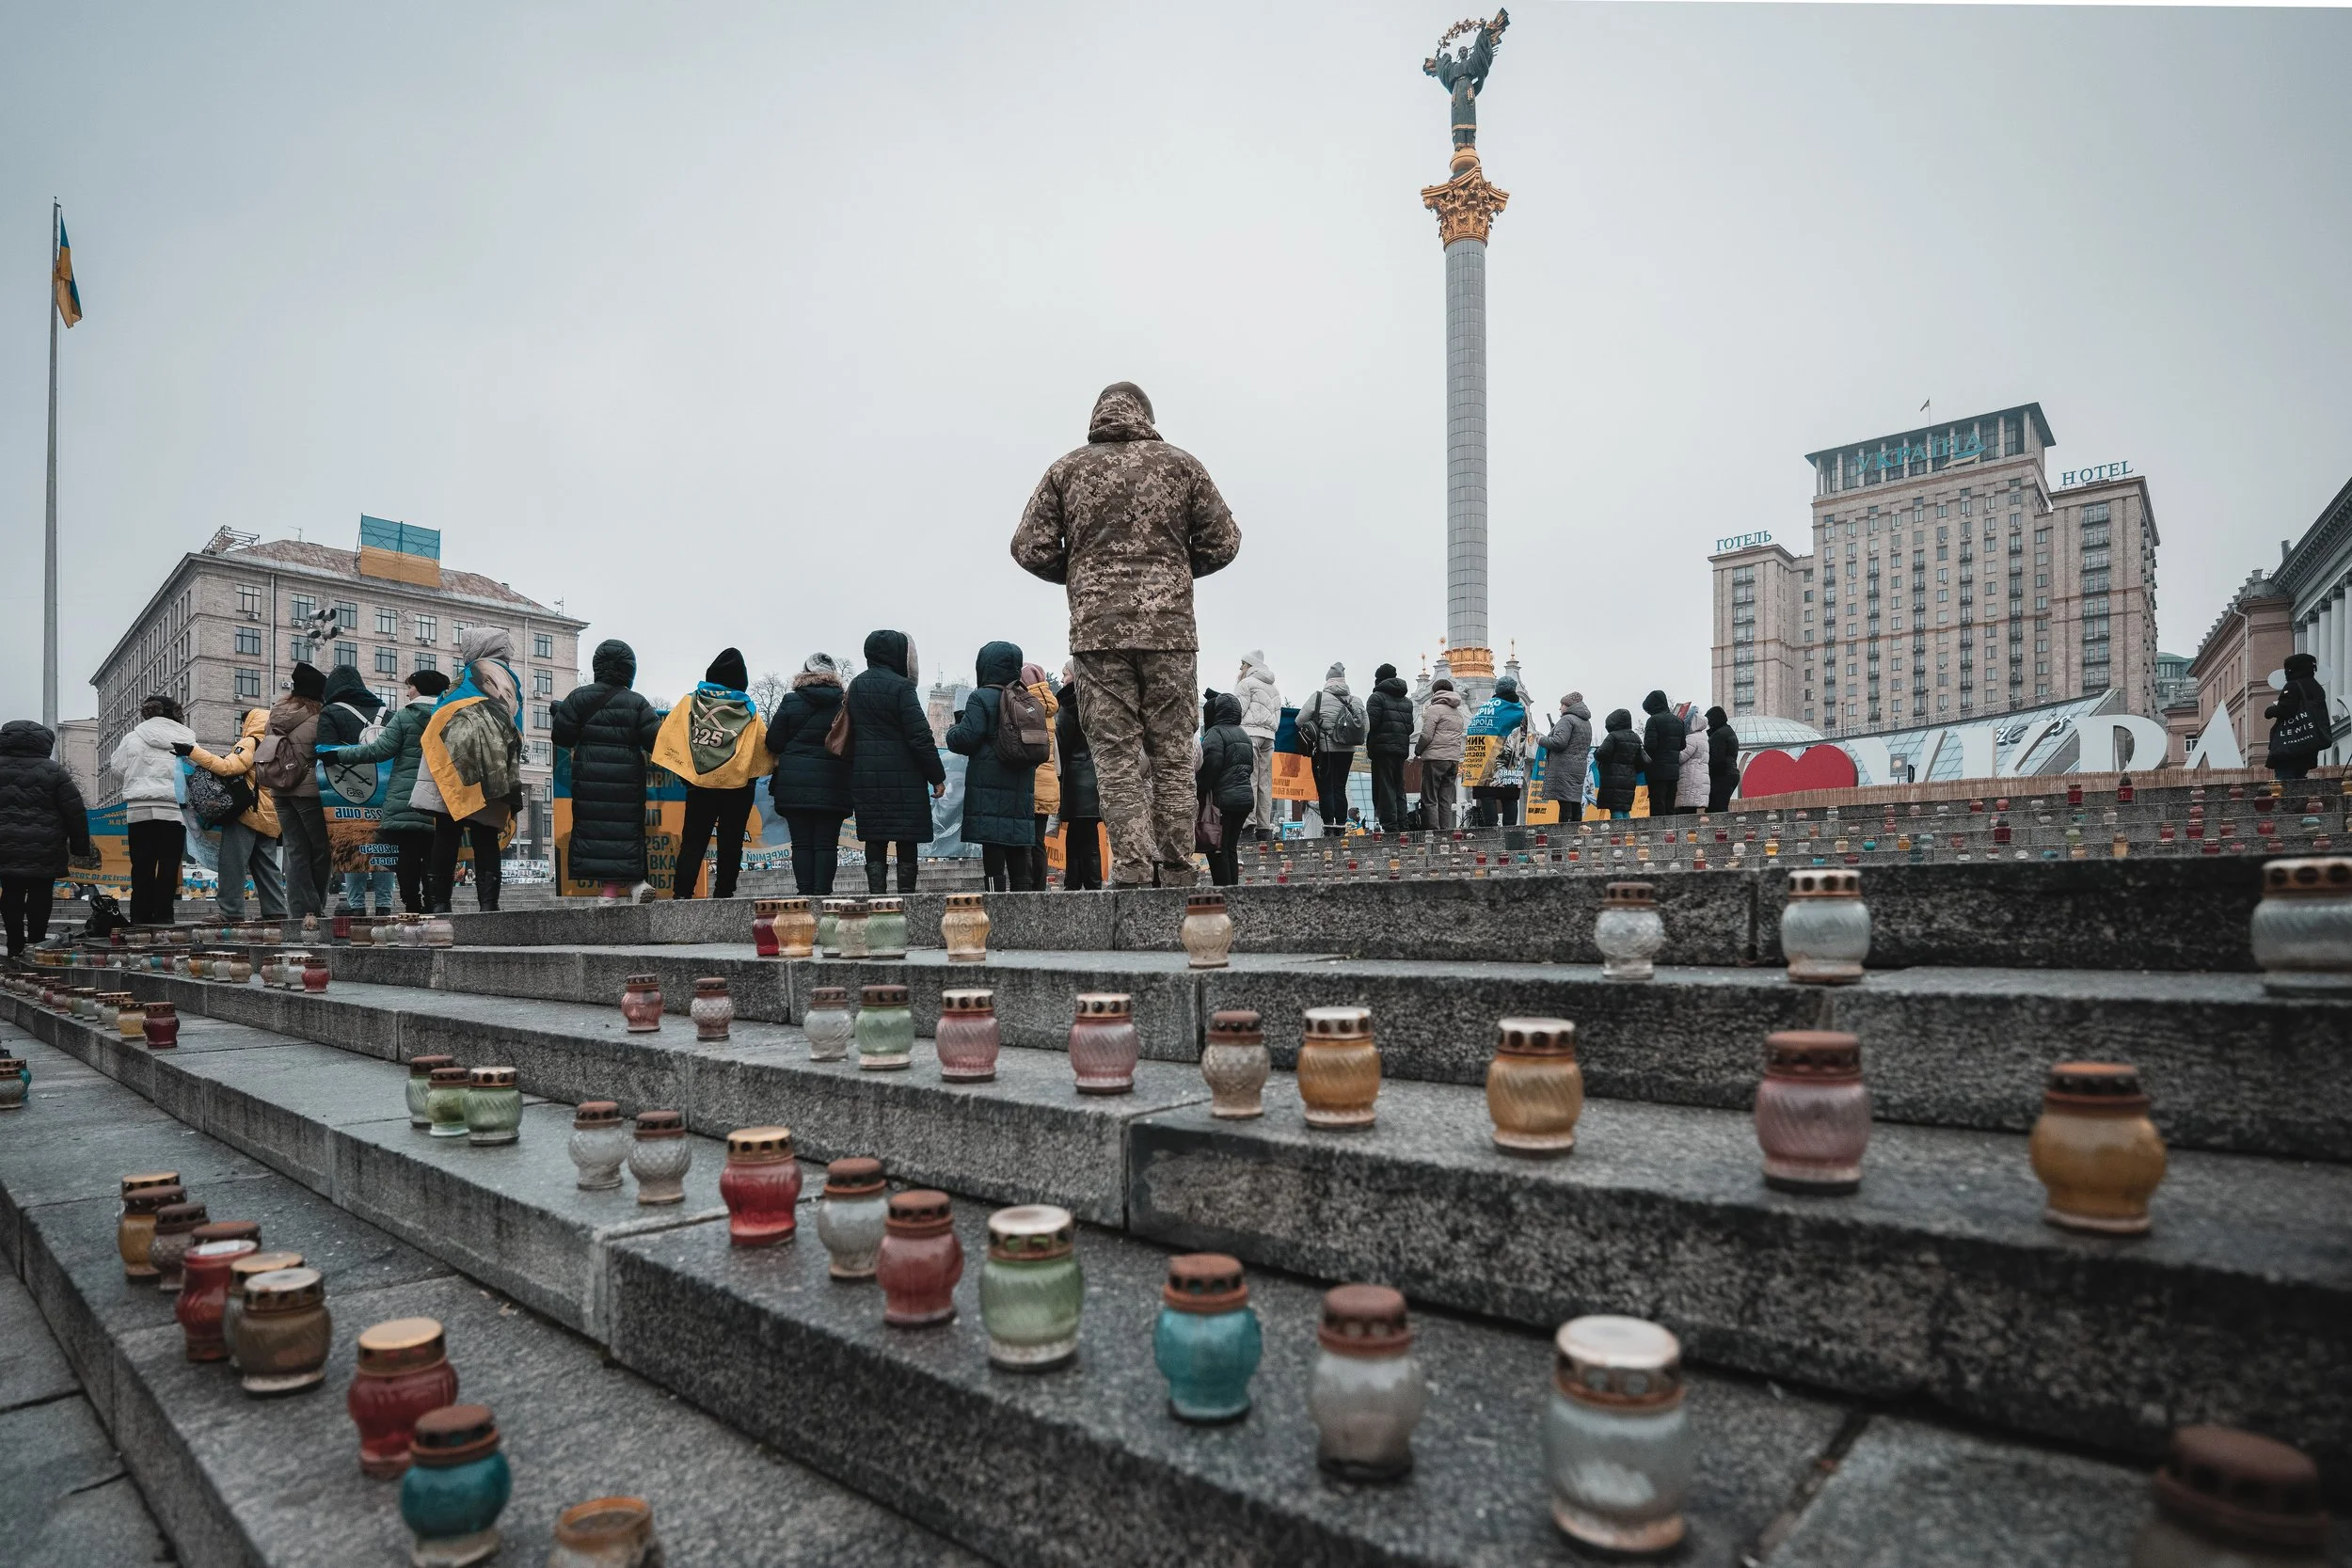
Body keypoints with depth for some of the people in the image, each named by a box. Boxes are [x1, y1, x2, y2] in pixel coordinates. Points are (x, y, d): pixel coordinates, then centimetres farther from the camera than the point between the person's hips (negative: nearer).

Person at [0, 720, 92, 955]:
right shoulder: (53, 771, -4)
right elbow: (76, 813, -5)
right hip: (45, 850, -2)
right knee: (40, 897, 6)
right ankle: (36, 944, 9)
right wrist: (81, 848, 3)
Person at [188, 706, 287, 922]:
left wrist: (193, 752, -19)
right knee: (266, 866, 11)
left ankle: (231, 911, -7)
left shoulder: (250, 743, -7)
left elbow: (227, 767, -21)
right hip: (270, 817, 8)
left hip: (246, 814, -8)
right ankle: (275, 910, 9)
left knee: (233, 864, -5)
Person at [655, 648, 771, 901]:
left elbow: (666, 735, -2)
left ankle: (682, 892, -2)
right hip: (737, 785, -1)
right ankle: (724, 893, 5)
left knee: (692, 841, 6)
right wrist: (774, 766, 14)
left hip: (699, 782, 1)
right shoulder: (748, 709, -3)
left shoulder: (690, 701, 1)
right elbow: (765, 745, -1)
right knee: (730, 842, 7)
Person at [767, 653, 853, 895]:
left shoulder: (790, 701, -1)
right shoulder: (845, 703, -1)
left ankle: (804, 891, 3)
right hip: (833, 785, 0)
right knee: (827, 843, 3)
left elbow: (773, 743, 0)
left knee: (802, 842, 5)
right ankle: (823, 891, -2)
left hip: (795, 784, 0)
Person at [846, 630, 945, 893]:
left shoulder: (855, 686, 10)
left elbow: (851, 733, 13)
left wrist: (857, 770, 18)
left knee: (874, 842, 7)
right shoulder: (901, 686, -10)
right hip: (903, 776, -5)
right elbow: (921, 736, -13)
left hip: (865, 776, 5)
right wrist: (937, 776, -7)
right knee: (907, 842, 1)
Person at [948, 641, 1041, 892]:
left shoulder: (981, 698, -6)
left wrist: (953, 730, 9)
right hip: (1021, 787, 6)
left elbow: (966, 738, -12)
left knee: (992, 848, -7)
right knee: (1018, 852, 10)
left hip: (989, 787, -6)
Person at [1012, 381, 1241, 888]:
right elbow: (1223, 542, 8)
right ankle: (1175, 870, 7)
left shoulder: (1067, 470, 8)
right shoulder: (1180, 464, 9)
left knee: (1117, 755, 2)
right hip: (1170, 630, 1)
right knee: (1172, 754, 7)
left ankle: (1132, 867, -5)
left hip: (1097, 631, 0)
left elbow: (1029, 548, 4)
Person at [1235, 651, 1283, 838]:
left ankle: (1249, 822, -20)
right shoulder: (1274, 688, 25)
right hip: (1269, 735, 7)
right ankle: (1265, 826, 2)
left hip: (1250, 732, -7)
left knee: (1248, 778, -12)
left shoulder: (1246, 683, 0)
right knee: (1265, 782, 5)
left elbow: (1238, 710, -8)